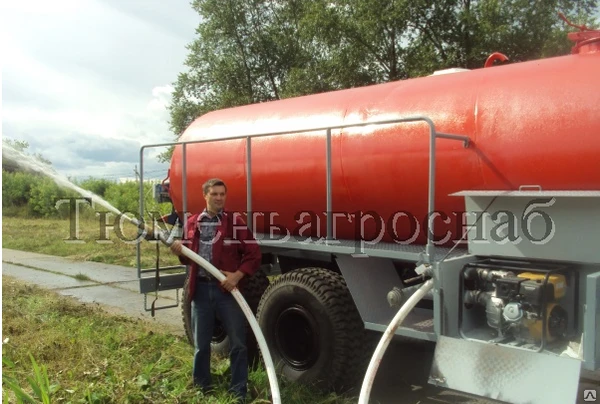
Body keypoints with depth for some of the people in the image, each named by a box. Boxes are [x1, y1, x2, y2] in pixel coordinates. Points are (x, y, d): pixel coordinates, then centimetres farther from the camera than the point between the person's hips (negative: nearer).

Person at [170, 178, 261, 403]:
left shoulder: (235, 222, -4)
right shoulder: (192, 223, 8)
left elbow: (253, 255, -6)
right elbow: (190, 258, 16)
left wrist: (237, 275, -17)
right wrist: (180, 251, -5)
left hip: (228, 289, -3)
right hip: (201, 288, 3)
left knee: (237, 343, 4)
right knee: (201, 344, 14)